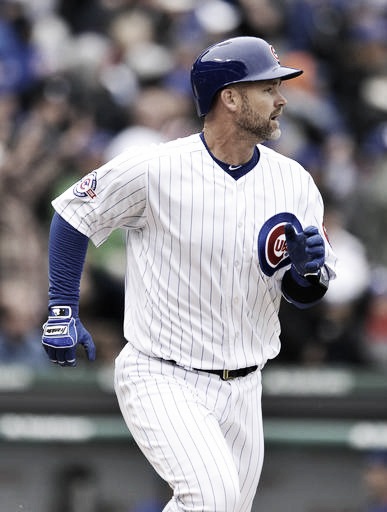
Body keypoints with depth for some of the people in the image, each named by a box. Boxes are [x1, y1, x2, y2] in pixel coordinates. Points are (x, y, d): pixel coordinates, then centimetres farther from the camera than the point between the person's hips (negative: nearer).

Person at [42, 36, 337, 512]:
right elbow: (74, 214, 2)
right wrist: (62, 311, -2)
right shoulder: (153, 170, -14)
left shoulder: (294, 183, 0)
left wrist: (310, 270, -15)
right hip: (160, 379, -6)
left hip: (242, 391, 6)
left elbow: (303, 294, 8)